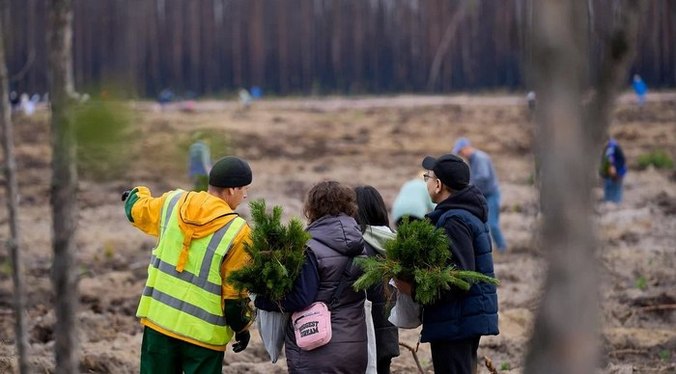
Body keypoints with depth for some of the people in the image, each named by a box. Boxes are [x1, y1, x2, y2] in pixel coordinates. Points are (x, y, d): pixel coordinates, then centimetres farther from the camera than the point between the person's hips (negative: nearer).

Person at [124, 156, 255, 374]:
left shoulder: (172, 203, -2)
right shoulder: (237, 232, -17)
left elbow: (136, 210, 19)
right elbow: (236, 291, -12)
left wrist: (136, 194, 44)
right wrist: (242, 328, 4)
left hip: (159, 319, 5)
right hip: (203, 332, -5)